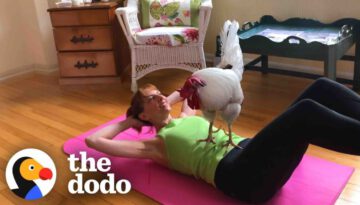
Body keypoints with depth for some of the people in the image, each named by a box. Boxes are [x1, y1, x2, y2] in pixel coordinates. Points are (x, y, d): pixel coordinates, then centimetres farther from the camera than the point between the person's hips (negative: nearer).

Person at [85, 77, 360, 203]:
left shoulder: (186, 118, 30)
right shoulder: (155, 146, 11)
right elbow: (93, 140, 7)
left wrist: (169, 100, 33)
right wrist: (127, 123, 21)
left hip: (253, 152, 9)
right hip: (239, 174, -8)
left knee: (321, 88, -9)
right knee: (306, 111, -32)